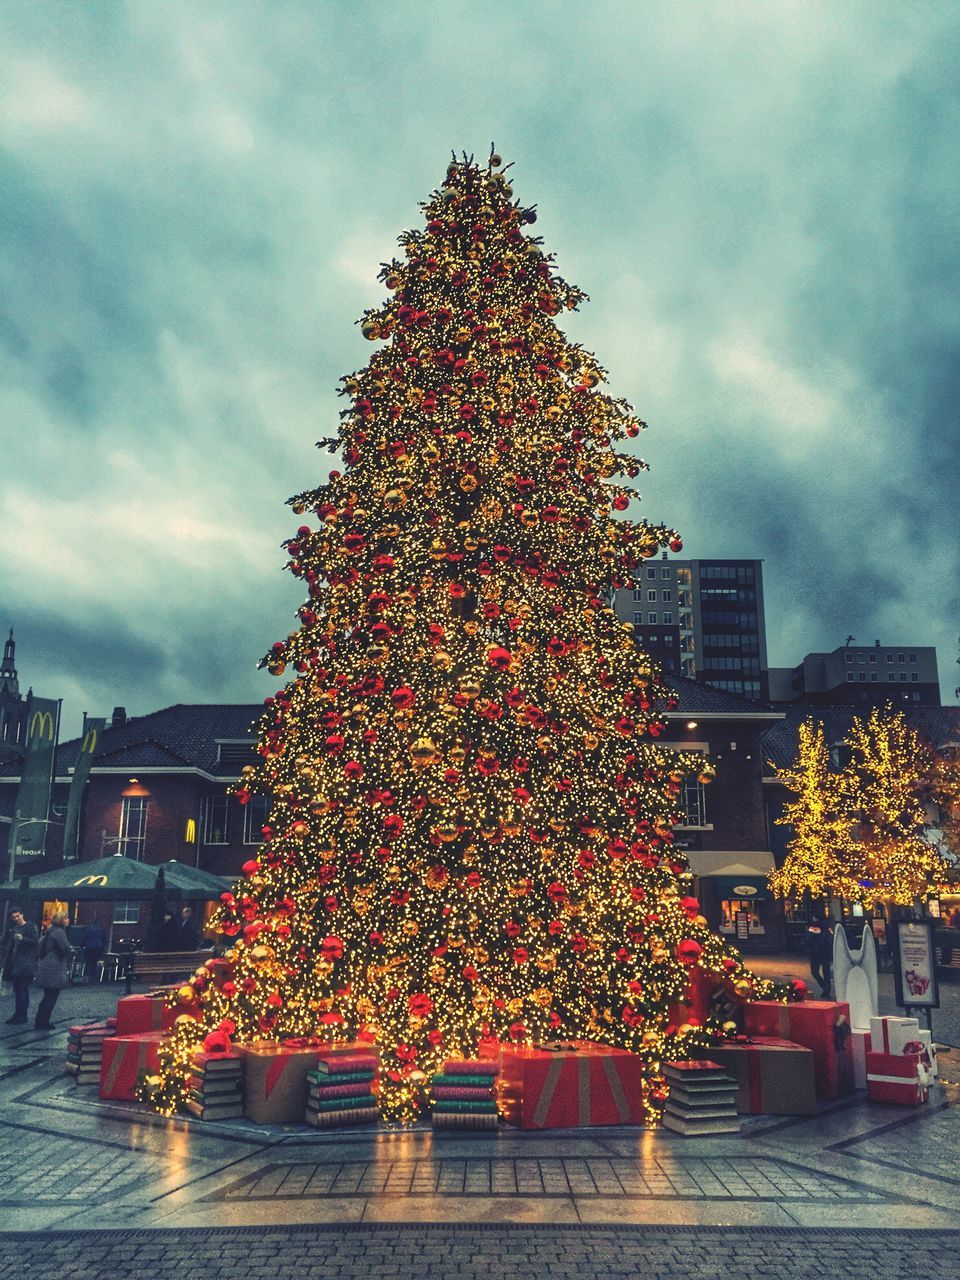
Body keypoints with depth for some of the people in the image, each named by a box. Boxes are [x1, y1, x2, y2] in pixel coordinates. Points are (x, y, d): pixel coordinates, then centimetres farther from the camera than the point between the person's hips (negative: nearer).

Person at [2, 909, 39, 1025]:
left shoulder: (31, 927, -5)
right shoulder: (12, 928, 16)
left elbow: (35, 941, -13)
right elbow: (6, 941, 20)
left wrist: (22, 938, -28)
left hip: (25, 964, -7)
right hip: (14, 963, 7)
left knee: (23, 990, -7)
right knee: (17, 989, 11)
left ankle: (21, 1015, -3)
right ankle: (19, 1015, 17)